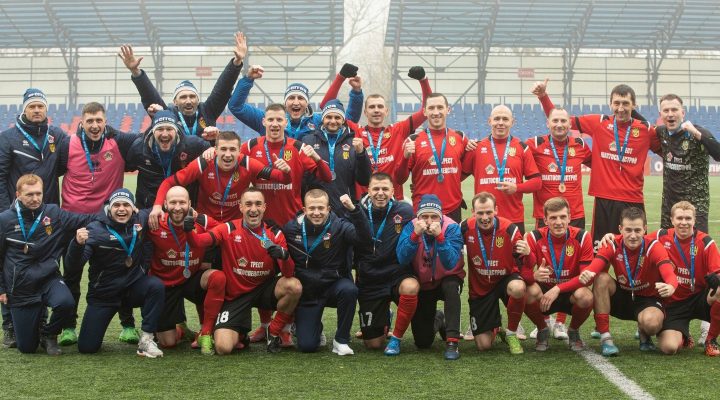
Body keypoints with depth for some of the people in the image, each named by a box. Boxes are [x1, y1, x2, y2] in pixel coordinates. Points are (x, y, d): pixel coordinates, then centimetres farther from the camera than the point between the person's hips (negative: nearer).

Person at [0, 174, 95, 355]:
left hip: (48, 278, 1)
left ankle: (48, 334, 1)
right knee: (27, 347, -1)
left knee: (66, 303, -33)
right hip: (21, 288, -1)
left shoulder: (54, 213, -4)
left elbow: (87, 220, -2)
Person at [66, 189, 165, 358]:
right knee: (87, 347, -6)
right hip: (103, 293, -2)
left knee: (156, 286, -31)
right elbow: (74, 263, -23)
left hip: (133, 286, 2)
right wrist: (78, 243, -43)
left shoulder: (140, 220, -3)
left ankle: (146, 340, -19)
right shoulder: (95, 229, -16)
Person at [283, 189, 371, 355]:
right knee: (306, 346, -10)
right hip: (306, 292, 1)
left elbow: (364, 237, -29)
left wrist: (353, 209, -40)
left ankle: (341, 340, -14)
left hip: (334, 285, -1)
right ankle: (316, 327, 29)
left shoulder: (339, 226, -12)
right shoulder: (292, 228, -8)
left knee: (349, 289, -36)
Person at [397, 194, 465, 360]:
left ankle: (452, 342, -30)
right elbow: (402, 259, -28)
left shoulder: (451, 228, -23)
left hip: (447, 279, -2)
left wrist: (439, 236, -45)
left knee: (451, 287, -40)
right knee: (422, 342, 2)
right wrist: (415, 234, -40)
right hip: (422, 284, 2)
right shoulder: (411, 227, -16)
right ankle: (437, 320, 38)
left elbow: (451, 264, -35)